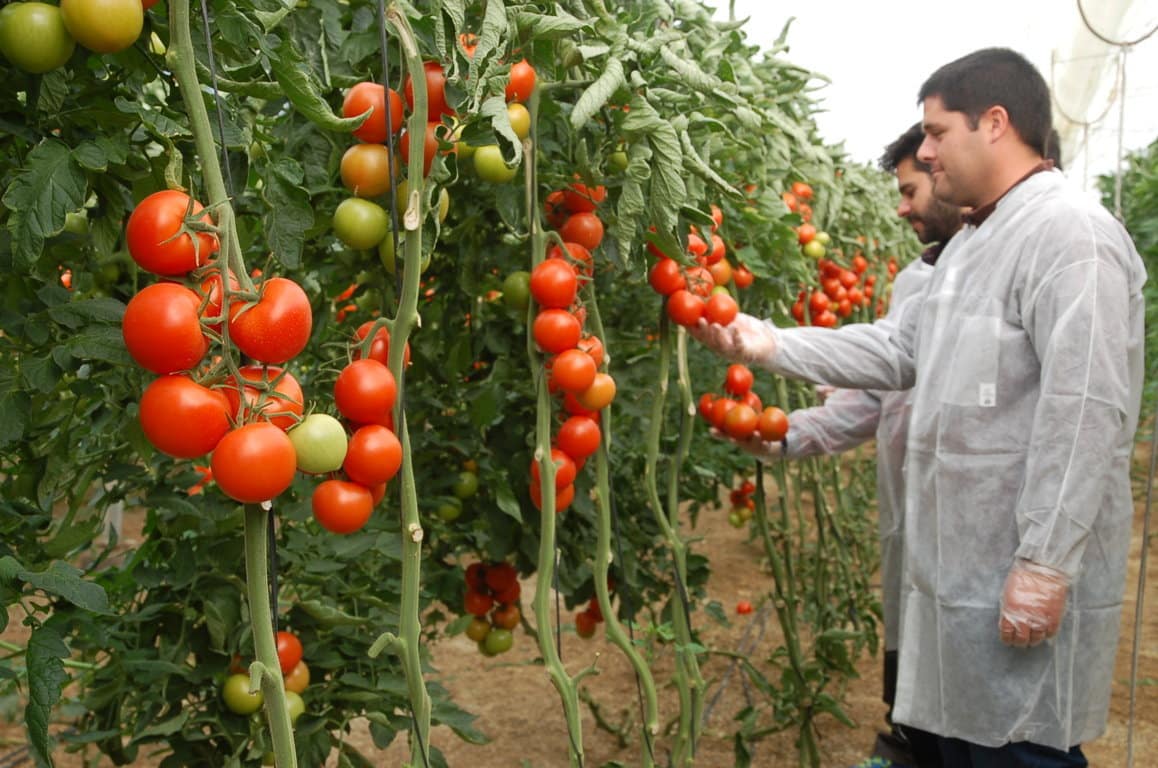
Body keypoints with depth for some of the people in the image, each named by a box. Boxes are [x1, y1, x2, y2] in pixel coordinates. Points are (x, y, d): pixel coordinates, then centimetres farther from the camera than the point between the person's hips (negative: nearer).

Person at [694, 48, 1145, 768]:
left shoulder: (1070, 232, -17)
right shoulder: (971, 243, 15)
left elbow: (1085, 411, -23)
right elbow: (899, 351, 15)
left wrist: (1045, 566, -23)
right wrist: (770, 344, 7)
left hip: (1028, 577, -9)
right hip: (959, 566, 9)